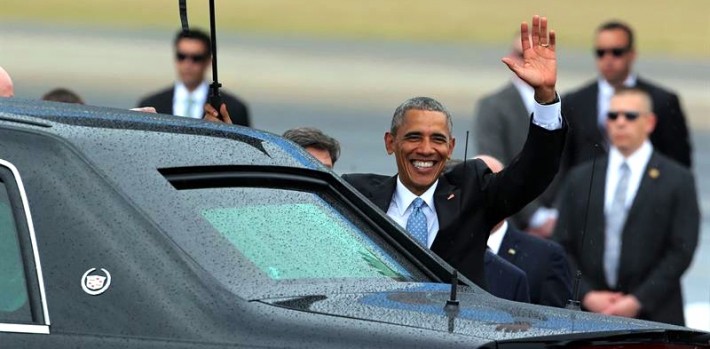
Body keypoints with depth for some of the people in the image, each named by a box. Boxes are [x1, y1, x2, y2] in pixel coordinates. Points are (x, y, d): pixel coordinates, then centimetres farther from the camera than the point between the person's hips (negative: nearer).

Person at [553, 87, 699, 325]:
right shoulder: (580, 178, 13)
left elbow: (681, 251, -3)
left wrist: (638, 301, -10)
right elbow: (563, 247, 10)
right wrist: (586, 295, -5)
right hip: (588, 313, 2)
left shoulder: (678, 180, 4)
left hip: (653, 314, -2)